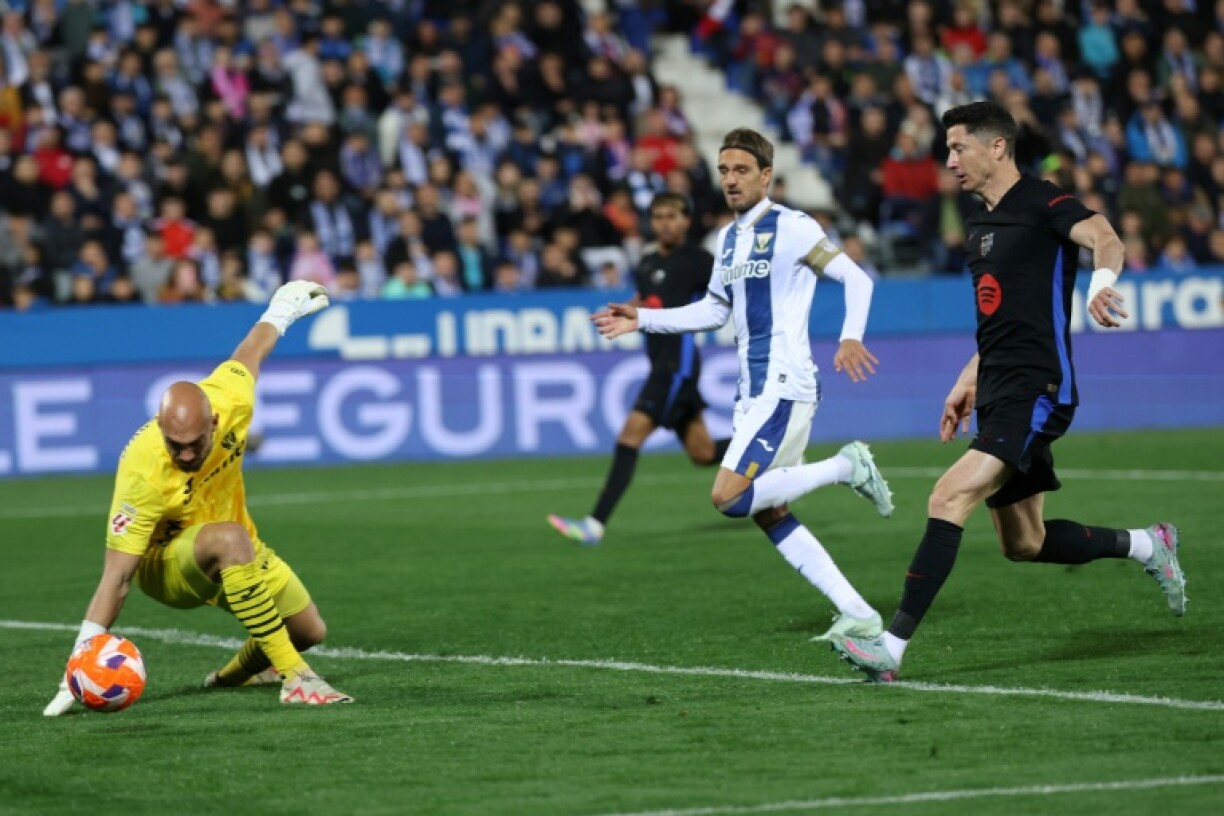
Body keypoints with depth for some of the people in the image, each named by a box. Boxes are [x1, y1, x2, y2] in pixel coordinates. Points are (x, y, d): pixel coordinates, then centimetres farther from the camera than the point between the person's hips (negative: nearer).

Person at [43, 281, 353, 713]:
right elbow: (117, 576, -36)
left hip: (231, 558, 7)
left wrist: (281, 311, 21)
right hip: (164, 563, -7)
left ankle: (237, 673, 42)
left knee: (310, 631, 9)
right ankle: (294, 678, -35)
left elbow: (249, 351, 0)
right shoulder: (142, 474, -37)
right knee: (229, 539, -39)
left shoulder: (227, 401, -25)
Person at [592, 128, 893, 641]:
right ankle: (858, 615, 7)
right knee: (769, 515, 5)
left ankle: (846, 468, -4)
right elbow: (714, 310, 27)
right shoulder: (728, 238, 16)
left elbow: (857, 278, -11)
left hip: (785, 388, -9)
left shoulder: (791, 228, -9)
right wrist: (643, 320, 20)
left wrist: (851, 337, -26)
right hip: (752, 392, 9)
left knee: (729, 498, -18)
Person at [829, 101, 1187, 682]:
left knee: (949, 499, -22)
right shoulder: (981, 224, 18)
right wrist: (968, 381, 26)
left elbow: (1103, 237, -29)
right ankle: (1146, 546, 33)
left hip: (1035, 393, -10)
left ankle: (893, 646, -25)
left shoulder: (1043, 204, -8)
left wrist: (1100, 284, -50)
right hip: (997, 395, 10)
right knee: (1023, 544, 14)